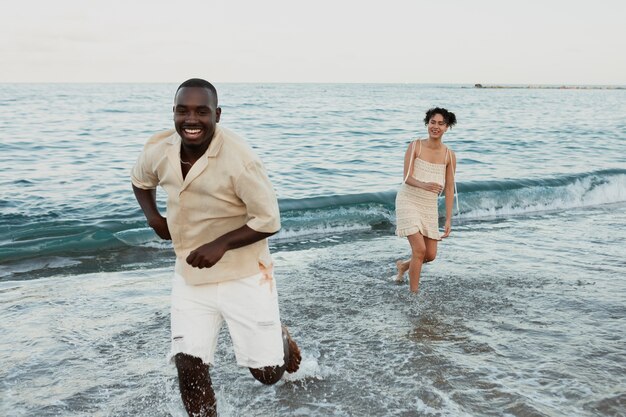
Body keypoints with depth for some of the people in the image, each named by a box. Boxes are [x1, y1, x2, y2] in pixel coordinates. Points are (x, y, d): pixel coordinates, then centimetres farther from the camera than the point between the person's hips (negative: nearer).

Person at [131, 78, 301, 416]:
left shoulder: (239, 160, -24)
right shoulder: (159, 150, -8)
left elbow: (268, 221, -17)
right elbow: (139, 181, 16)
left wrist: (220, 244, -27)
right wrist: (152, 217, -1)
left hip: (243, 275, -4)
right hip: (190, 277, 4)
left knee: (267, 373, 5)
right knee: (189, 368, -1)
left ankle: (280, 338, 42)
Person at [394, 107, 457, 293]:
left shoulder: (449, 156, -3)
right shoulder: (415, 146, -9)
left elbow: (449, 189, 0)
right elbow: (407, 178, -15)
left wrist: (448, 220, -2)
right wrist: (423, 185, -37)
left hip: (429, 206, 4)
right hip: (408, 201, -4)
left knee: (431, 255, 6)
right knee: (420, 249, -14)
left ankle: (404, 265, 38)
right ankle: (414, 293, 2)